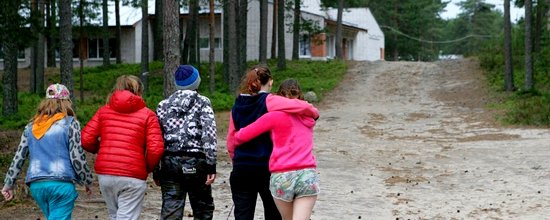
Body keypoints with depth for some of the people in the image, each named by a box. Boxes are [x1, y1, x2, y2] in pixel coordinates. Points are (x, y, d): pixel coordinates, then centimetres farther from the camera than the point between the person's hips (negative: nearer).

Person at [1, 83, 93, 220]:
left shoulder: (31, 126, 13)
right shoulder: (70, 123, -1)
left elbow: (19, 157, 14)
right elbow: (77, 156, -5)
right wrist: (87, 182, 7)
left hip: (36, 185, 5)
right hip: (61, 184, -5)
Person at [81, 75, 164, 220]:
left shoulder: (104, 111, 10)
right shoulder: (147, 115, 1)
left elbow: (86, 140, 2)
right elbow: (156, 149, -9)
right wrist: (148, 168, 9)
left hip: (104, 174, 4)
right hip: (132, 177, -4)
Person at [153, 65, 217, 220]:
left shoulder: (163, 105, 11)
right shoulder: (202, 102, 2)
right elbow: (209, 134, -9)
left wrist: (156, 171, 12)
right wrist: (211, 165, -10)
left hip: (169, 162, 2)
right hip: (195, 162, -2)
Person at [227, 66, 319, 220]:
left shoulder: (237, 106, 7)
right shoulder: (269, 102, -8)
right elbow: (302, 106, -20)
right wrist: (314, 114, 0)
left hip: (241, 170, 3)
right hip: (267, 168, -3)